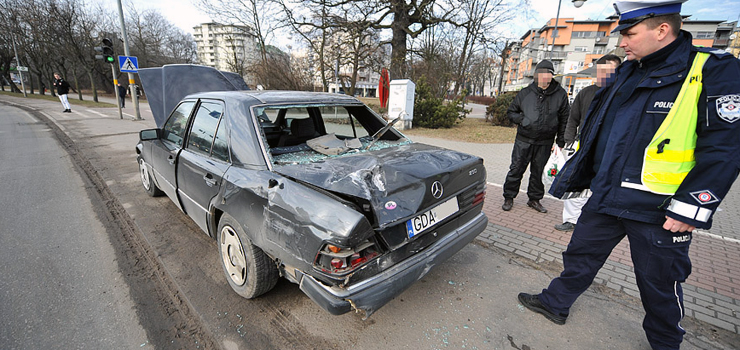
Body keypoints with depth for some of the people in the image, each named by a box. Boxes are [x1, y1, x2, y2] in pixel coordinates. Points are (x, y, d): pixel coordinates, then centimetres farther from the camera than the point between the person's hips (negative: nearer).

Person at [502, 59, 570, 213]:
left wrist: (561, 141, 4)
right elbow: (511, 111, 10)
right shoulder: (525, 93, 1)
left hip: (545, 143, 1)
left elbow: (564, 119, 7)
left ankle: (534, 199, 27)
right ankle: (509, 197, 15)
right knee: (516, 169, 2)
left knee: (538, 172, 12)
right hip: (523, 141, -1)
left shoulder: (560, 94, 3)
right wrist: (521, 119, -10)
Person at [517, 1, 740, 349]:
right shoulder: (627, 73, 10)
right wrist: (574, 176, 15)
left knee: (659, 285, 14)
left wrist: (690, 208, -18)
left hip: (657, 211, -5)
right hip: (605, 196, 5)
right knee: (580, 256, 16)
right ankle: (554, 304, 35)